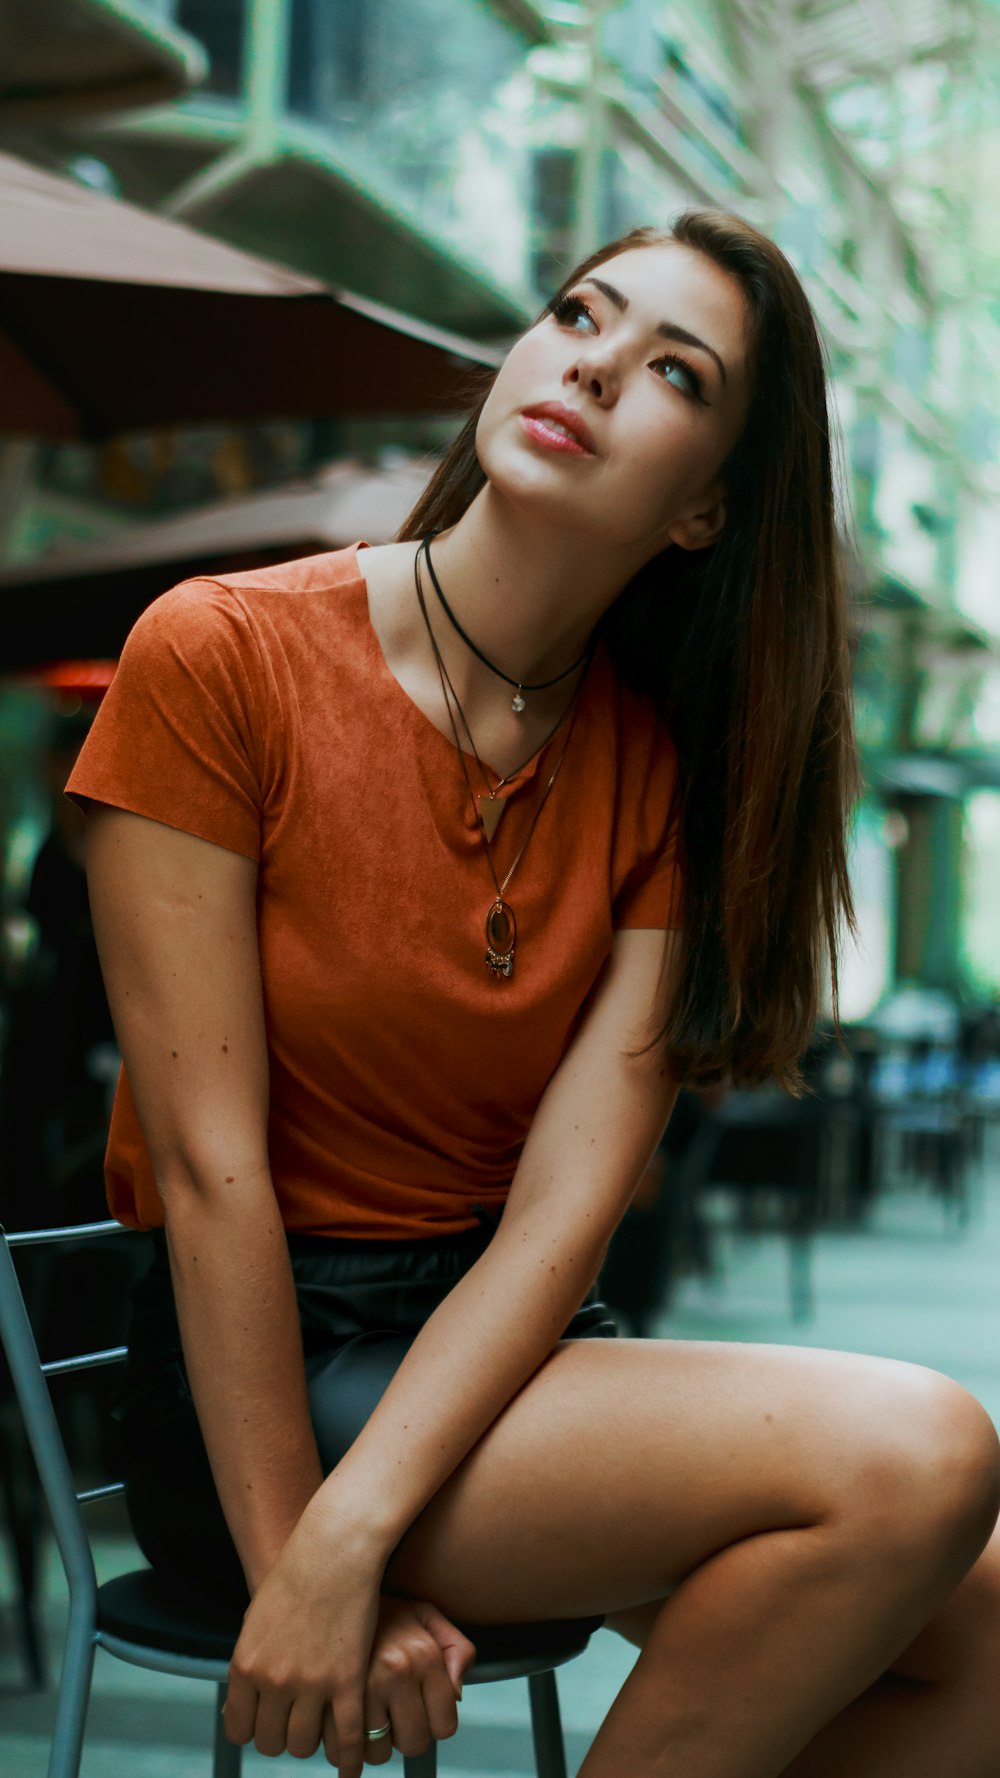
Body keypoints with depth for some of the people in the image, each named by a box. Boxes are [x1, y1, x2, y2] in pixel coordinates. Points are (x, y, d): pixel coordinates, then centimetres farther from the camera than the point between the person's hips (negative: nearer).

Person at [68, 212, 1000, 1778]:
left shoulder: (663, 766, 2)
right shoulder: (219, 656, -10)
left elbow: (568, 1206, -9)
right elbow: (210, 1169, -13)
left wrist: (358, 1531, -22)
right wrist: (294, 1560, -16)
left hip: (504, 1352, 5)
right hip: (259, 1375, -5)